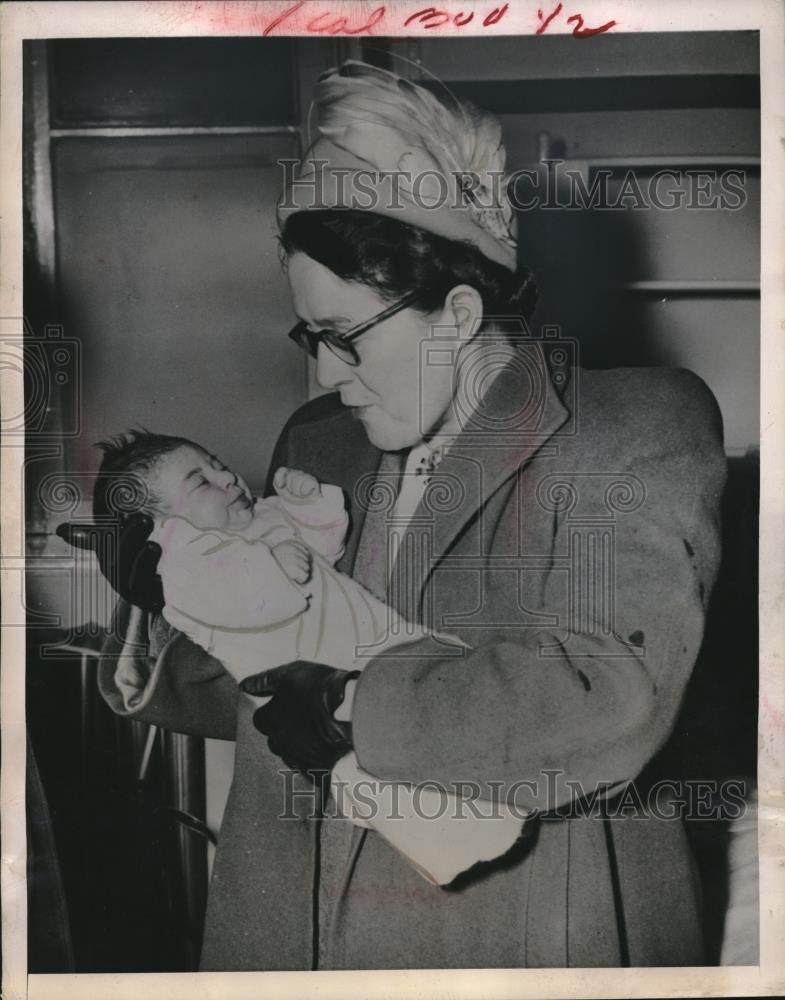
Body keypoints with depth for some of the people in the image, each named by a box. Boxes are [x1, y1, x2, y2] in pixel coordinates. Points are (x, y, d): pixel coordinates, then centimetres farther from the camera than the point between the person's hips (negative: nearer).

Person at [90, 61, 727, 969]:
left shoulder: (639, 430, -12)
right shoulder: (316, 444, 5)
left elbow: (609, 698, -24)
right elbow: (267, 691, 12)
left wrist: (342, 708, -21)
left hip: (528, 938, -4)